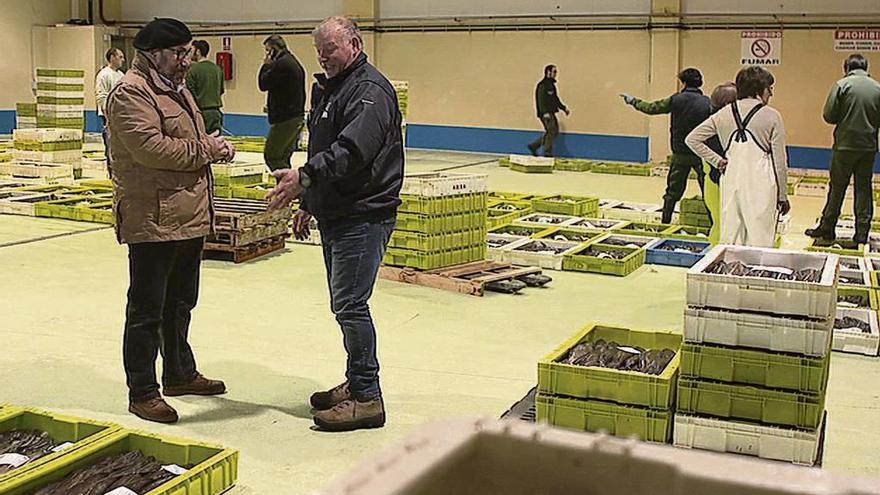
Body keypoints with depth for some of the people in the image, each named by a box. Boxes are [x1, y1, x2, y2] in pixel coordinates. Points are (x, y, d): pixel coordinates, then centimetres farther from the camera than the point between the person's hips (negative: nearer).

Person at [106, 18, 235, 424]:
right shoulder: (131, 94, -13)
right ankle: (142, 392, 10)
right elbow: (151, 147, -25)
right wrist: (204, 150, -15)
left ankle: (180, 374, 36)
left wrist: (216, 145, 3)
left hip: (189, 218, 10)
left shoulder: (178, 90, 19)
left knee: (181, 303, 21)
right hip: (152, 221, -10)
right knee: (147, 310, 0)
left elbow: (193, 139, 26)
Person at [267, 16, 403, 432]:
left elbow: (351, 150, -27)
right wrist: (308, 204, 25)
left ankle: (367, 397, -2)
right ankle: (356, 383, 26)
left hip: (363, 217, -10)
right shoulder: (333, 88, 20)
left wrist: (305, 176, -33)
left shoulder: (370, 90, -13)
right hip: (336, 217, 10)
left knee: (350, 305, -10)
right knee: (345, 305, 14)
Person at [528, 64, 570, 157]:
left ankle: (534, 146, 17)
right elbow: (541, 100, -20)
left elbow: (555, 99, 27)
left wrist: (564, 108, 22)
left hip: (551, 113, 10)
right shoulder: (543, 85, -12)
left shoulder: (552, 85, 19)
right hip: (545, 114, -10)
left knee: (555, 132, 11)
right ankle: (548, 153, 1)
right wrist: (545, 112, -28)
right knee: (551, 131, -8)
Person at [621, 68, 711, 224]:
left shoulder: (676, 100, -3)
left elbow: (651, 108, 8)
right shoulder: (708, 103, -6)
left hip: (680, 154, 2)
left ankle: (665, 222, 19)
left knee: (673, 192, 14)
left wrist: (633, 101, 21)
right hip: (701, 154, -1)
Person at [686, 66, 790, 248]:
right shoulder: (771, 116, -3)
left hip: (731, 180, 4)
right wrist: (783, 197, 7)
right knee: (759, 241, -2)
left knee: (729, 240, 9)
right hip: (761, 185, -4)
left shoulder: (724, 114, 7)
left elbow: (692, 139, 10)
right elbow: (780, 162, -1)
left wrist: (716, 160, 9)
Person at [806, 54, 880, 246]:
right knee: (864, 188, 8)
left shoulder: (842, 85, -7)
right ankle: (862, 233, 9)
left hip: (845, 145, -3)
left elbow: (828, 115, -9)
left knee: (837, 188, 5)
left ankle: (827, 229, 13)